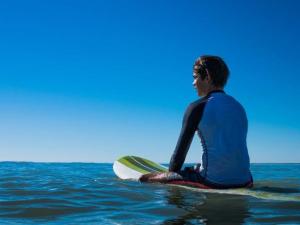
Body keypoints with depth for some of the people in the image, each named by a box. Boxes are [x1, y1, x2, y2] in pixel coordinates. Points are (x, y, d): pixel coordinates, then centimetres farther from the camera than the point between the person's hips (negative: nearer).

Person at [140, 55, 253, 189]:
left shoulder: (198, 107, -6)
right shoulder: (239, 107, 13)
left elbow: (181, 149, -3)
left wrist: (171, 174, 14)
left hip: (214, 181, -6)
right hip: (243, 182, 7)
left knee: (145, 179, 3)